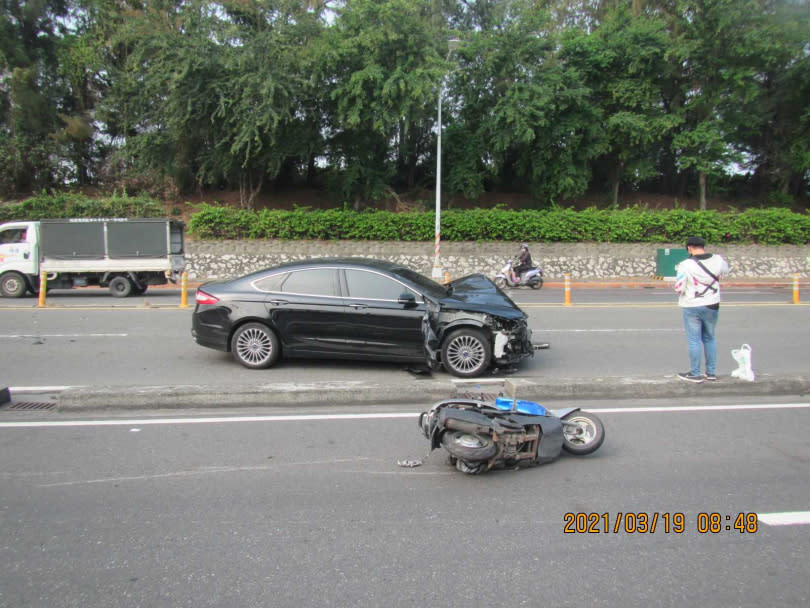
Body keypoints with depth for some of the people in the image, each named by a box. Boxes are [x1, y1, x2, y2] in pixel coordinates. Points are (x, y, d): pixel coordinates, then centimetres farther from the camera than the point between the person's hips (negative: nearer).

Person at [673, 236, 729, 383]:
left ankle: (695, 374, 11)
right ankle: (711, 372, 24)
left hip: (692, 307, -4)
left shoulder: (686, 265, -19)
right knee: (709, 338, 17)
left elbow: (679, 288, -15)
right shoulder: (718, 260, -5)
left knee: (694, 340, 4)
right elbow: (725, 270, 17)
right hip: (712, 306, 5)